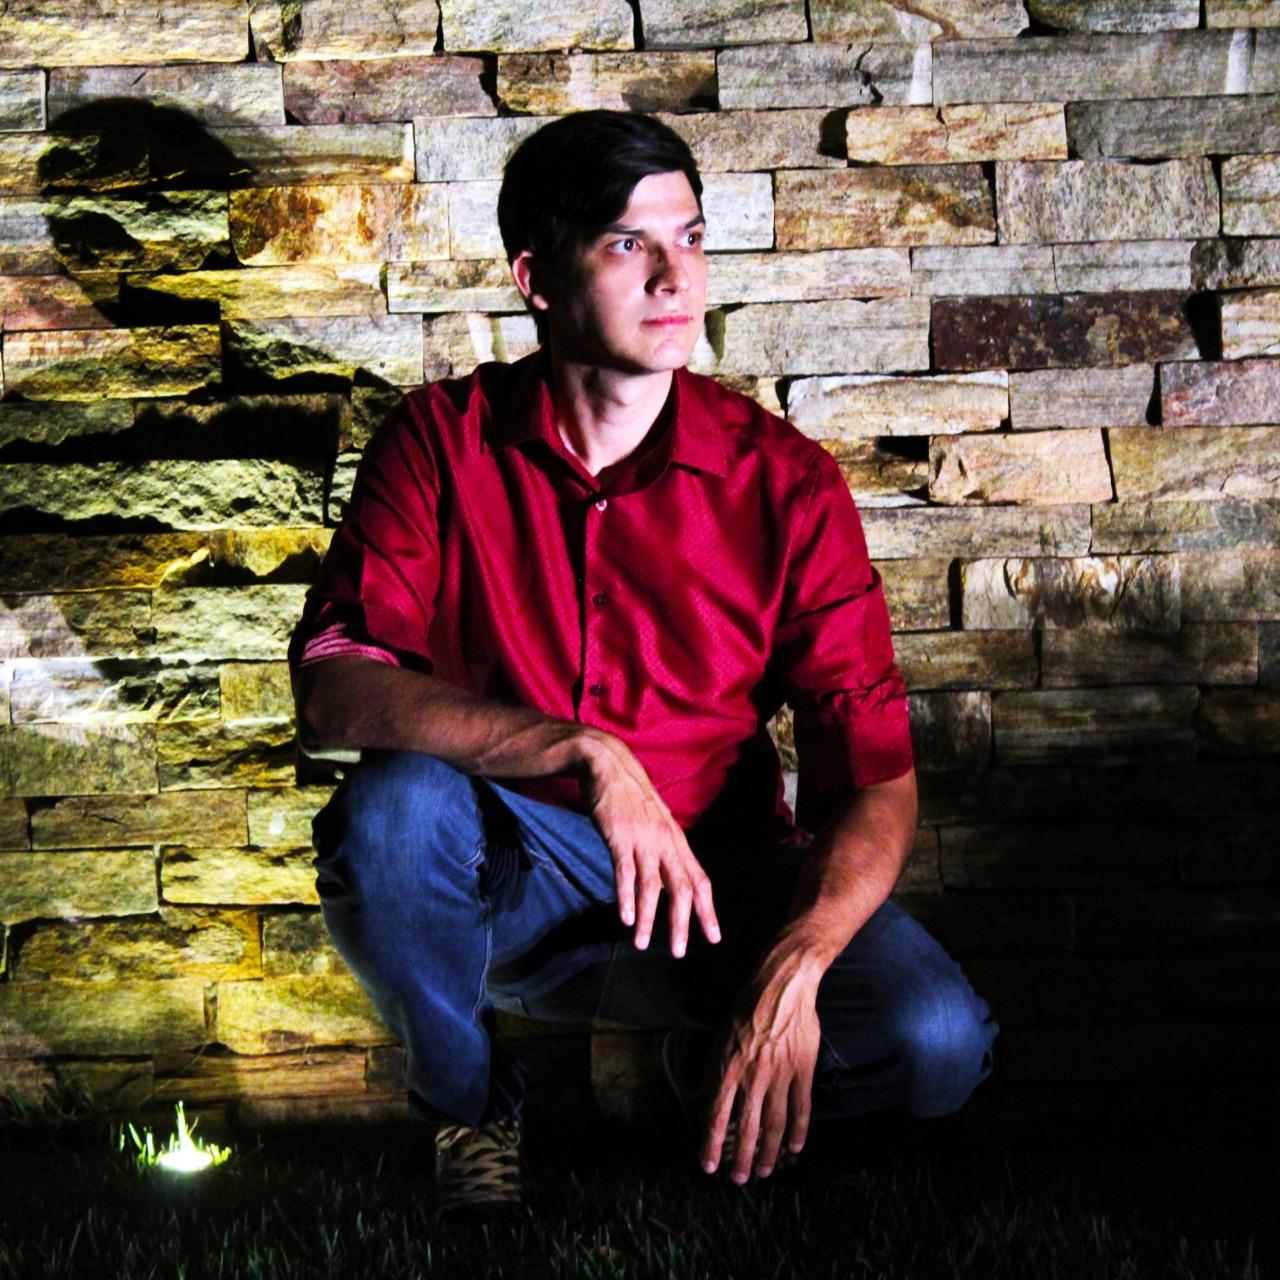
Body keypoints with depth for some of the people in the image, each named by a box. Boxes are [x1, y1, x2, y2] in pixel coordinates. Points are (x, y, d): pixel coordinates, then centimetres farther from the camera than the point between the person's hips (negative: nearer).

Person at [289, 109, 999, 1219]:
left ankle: (721, 1071, 9)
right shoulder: (443, 441, -7)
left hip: (718, 877, 0)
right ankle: (469, 1110, -5)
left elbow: (877, 776, -11)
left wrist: (791, 971, -30)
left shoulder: (785, 481, -7)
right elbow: (333, 689, -21)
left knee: (935, 1042, -26)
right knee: (392, 806, -34)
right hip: (506, 887, 0)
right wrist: (582, 751, -34)